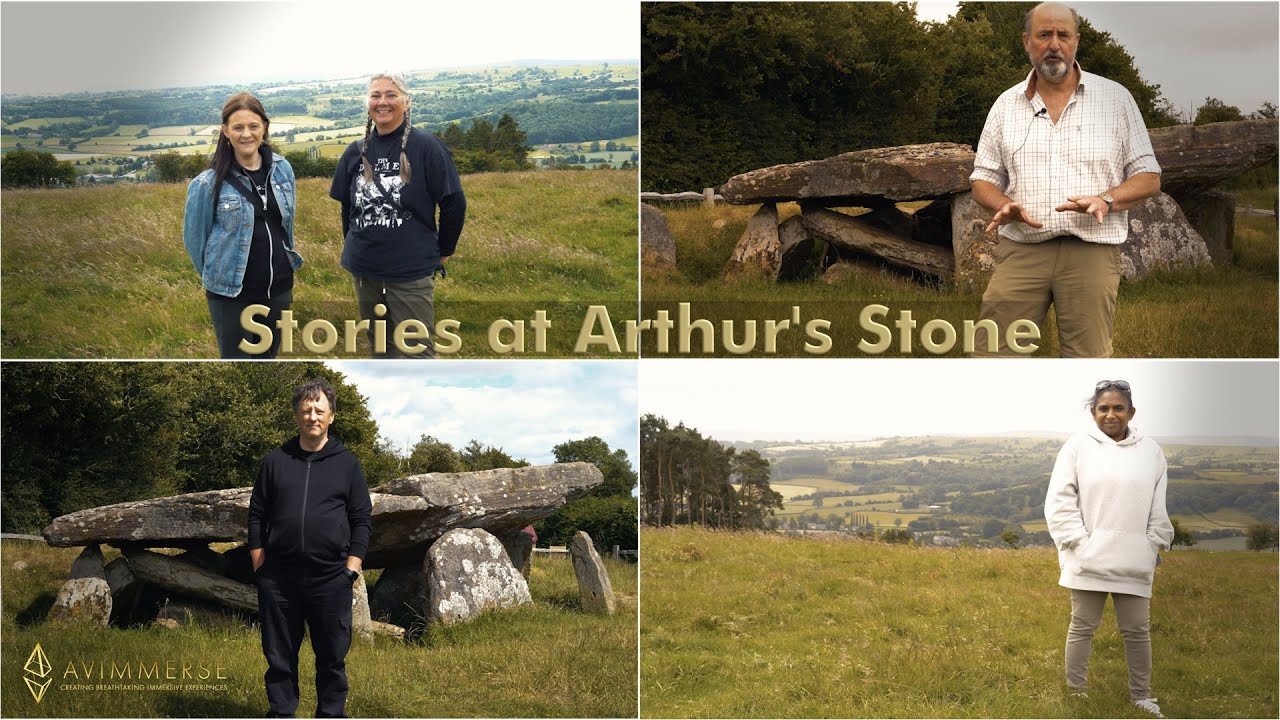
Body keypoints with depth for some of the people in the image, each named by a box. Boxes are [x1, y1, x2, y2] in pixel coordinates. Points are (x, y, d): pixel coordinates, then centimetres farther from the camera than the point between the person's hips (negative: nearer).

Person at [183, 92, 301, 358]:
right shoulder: (209, 182, -14)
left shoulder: (282, 169, 0)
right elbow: (194, 238, -3)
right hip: (231, 294, -4)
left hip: (279, 289, 4)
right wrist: (217, 277, 7)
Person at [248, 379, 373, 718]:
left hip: (330, 577, -1)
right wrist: (259, 563, 2)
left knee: (332, 657, 5)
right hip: (278, 576, 1)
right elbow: (257, 515, 10)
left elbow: (362, 519, 5)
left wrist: (353, 566, -3)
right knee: (279, 655, 7)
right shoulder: (275, 461, 8)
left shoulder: (347, 463, 6)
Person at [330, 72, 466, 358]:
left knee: (416, 353, -5)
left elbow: (454, 203, -6)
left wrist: (442, 253, 1)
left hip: (411, 272, -5)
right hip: (364, 271, 5)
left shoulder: (426, 146, -9)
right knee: (380, 349, 16)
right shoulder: (356, 151, 6)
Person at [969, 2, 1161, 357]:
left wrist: (1105, 200, -14)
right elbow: (983, 180, 16)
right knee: (993, 354, -6)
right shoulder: (1007, 104, 13)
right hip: (1021, 249, 2)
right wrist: (1005, 205, -7)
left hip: (1091, 251, -1)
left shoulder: (1115, 98, 6)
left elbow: (1148, 179, 6)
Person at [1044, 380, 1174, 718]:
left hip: (1134, 561, 2)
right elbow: (1060, 500, -4)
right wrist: (1079, 542, -10)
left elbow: (1160, 507, 10)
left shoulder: (1150, 451, 6)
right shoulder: (1078, 446, -2)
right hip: (1089, 558, -2)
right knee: (1082, 628, 7)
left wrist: (1155, 545, 5)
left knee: (1137, 630, 10)